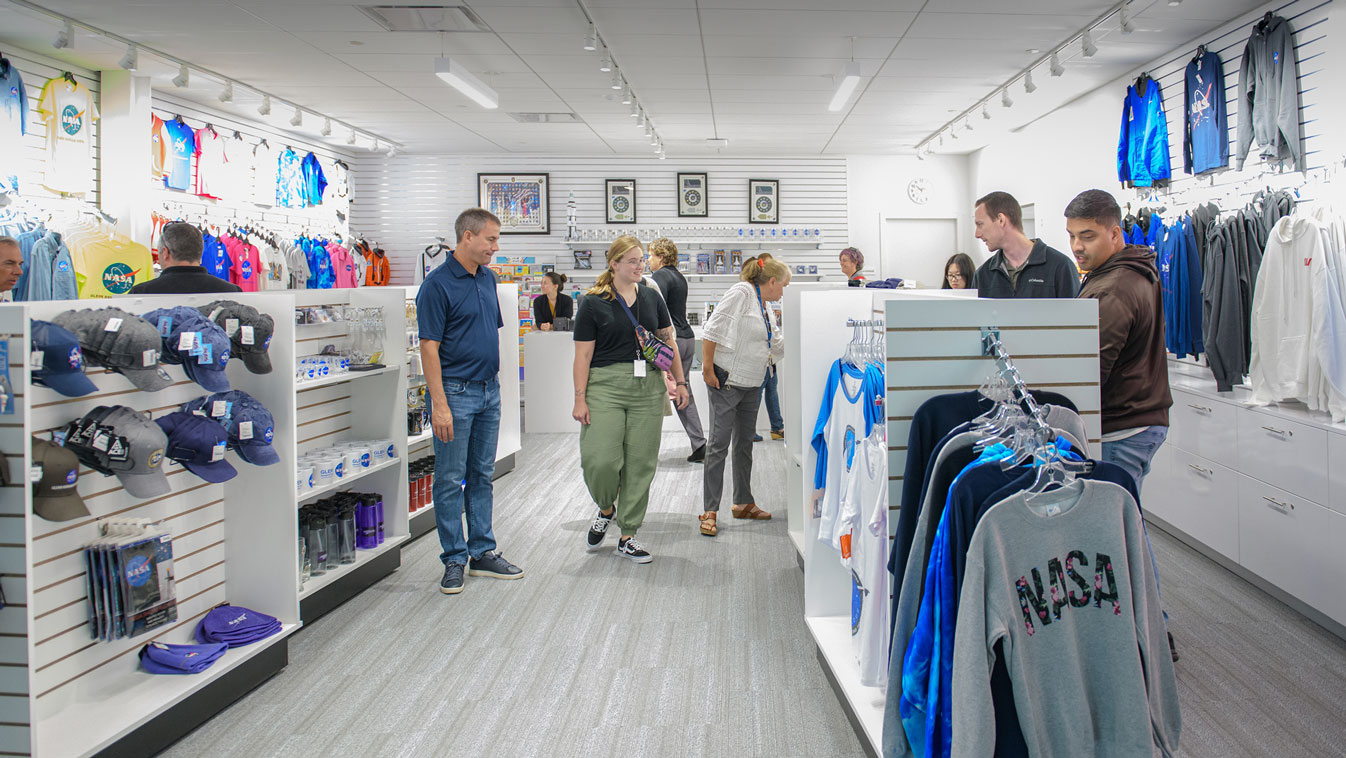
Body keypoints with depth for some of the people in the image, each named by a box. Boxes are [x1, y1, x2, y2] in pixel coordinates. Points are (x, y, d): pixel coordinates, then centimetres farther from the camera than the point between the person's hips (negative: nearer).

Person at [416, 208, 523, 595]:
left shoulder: (487, 278, 10)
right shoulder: (438, 284, -13)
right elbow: (429, 347, -16)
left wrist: (495, 380, 15)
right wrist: (439, 404, -20)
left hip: (489, 389, 8)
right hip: (456, 391, -7)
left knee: (482, 475, 13)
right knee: (451, 479, 2)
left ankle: (483, 553, 22)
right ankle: (454, 559, 10)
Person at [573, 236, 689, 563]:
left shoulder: (651, 297, 12)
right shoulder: (593, 303, -1)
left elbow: (668, 341, 17)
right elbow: (583, 354, -2)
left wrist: (680, 381, 11)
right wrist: (580, 398, -7)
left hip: (648, 388, 4)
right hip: (605, 386, -3)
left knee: (641, 464, 3)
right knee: (600, 461, -12)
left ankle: (627, 536, 15)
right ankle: (606, 509, 21)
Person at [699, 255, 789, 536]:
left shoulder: (765, 305, 15)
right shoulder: (741, 294, -13)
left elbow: (778, 344, 23)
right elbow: (712, 330, -18)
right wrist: (708, 369, -19)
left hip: (751, 385, 9)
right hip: (726, 381, -9)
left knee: (745, 443, 15)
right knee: (719, 444, -7)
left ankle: (743, 502, 26)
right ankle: (710, 511, -3)